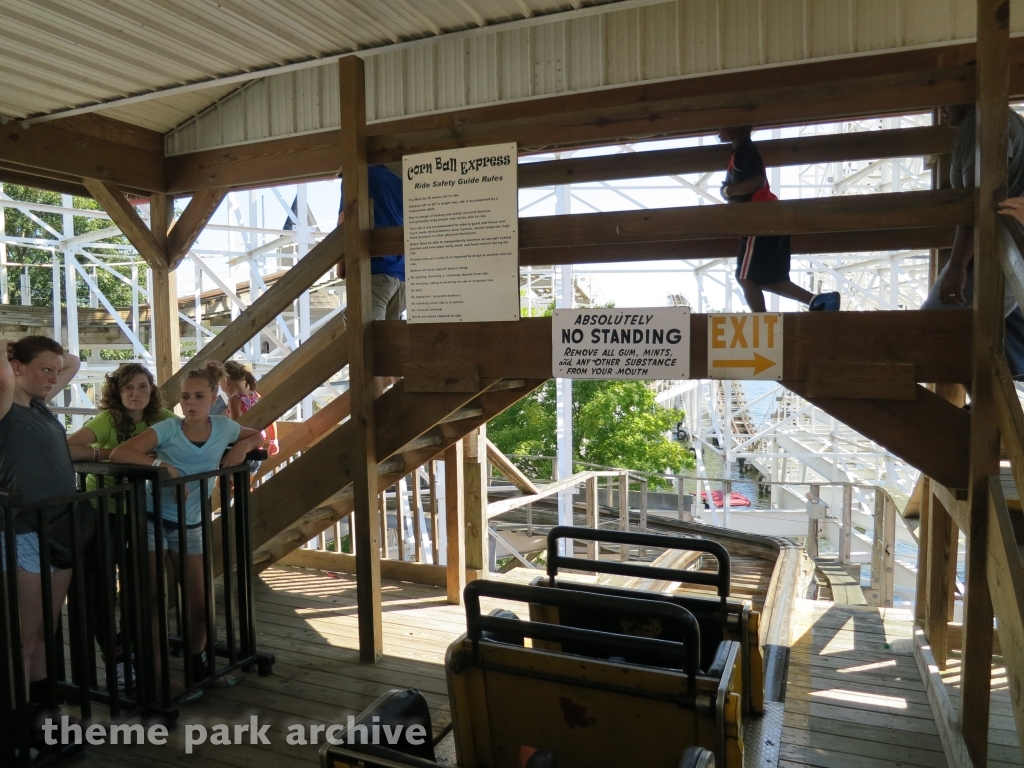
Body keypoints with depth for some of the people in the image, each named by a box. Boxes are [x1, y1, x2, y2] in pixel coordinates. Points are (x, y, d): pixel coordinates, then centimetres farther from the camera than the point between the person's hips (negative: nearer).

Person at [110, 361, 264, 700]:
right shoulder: (168, 428, -15)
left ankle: (198, 664, 30)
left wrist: (242, 447, -8)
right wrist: (161, 464, -34)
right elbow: (118, 453, -23)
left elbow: (259, 435, 13)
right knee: (154, 600, 0)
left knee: (200, 601, 9)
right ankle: (159, 676, 10)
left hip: (190, 525, 3)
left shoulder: (223, 427, -5)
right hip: (152, 520, -3)